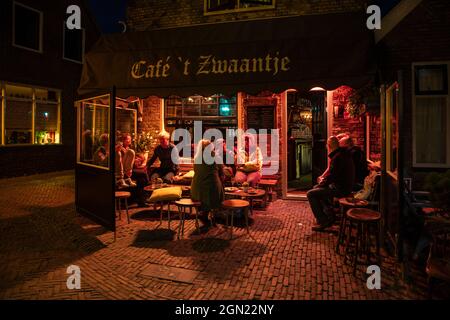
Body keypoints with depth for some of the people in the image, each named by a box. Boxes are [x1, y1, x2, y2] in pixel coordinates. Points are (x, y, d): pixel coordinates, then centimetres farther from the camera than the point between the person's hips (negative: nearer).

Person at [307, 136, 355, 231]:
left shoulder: (338, 157, -22)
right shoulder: (343, 154, 12)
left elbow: (331, 176, -23)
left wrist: (321, 183, -7)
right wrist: (324, 178, 12)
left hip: (341, 189, -11)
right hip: (343, 185, 11)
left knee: (310, 194, -13)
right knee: (316, 188, 26)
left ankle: (322, 222, -8)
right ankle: (329, 215, 26)